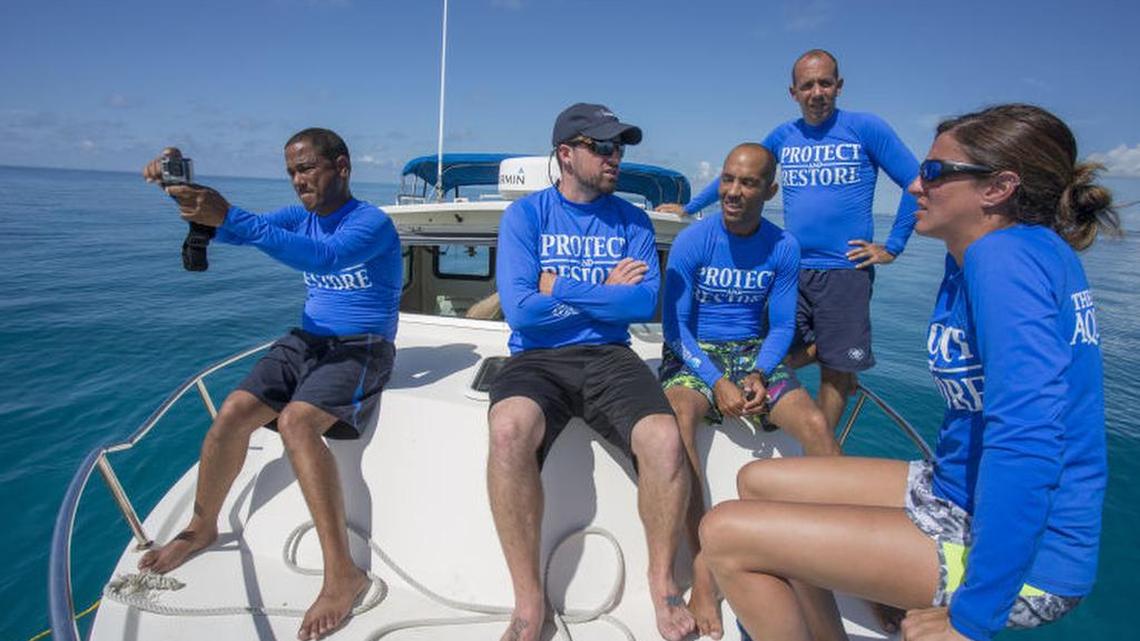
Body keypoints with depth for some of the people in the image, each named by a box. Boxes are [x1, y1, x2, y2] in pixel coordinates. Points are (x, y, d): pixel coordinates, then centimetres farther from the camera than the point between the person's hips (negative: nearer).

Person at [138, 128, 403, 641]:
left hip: (360, 346, -7)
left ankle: (342, 574, -26)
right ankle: (202, 527, 17)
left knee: (295, 421, -30)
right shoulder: (301, 216, 12)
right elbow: (225, 227, 6)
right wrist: (182, 187, -13)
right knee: (233, 413, -11)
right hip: (306, 340, 7)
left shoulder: (372, 222, -12)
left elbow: (324, 257, -32)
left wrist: (228, 218, -38)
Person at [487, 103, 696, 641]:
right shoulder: (524, 215, 3)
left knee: (665, 439, -26)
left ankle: (662, 581, 1)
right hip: (537, 358, -1)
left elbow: (645, 302, -4)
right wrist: (606, 291, -4)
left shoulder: (632, 221, 11)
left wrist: (562, 287, -8)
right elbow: (519, 310, -9)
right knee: (509, 430, -34)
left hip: (609, 356, 2)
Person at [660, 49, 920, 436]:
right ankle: (836, 363, 29)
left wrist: (892, 248, -4)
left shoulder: (866, 128, -1)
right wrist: (687, 208, 19)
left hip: (845, 271, -4)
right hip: (792, 269, 4)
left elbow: (916, 184, 1)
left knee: (834, 373, 3)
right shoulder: (783, 136, 11)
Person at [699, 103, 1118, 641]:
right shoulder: (970, 259, 8)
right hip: (960, 494, 10)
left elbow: (1028, 439, -31)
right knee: (758, 481, 13)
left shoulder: (1005, 256, -22)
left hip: (1019, 551, -10)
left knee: (725, 533, -15)